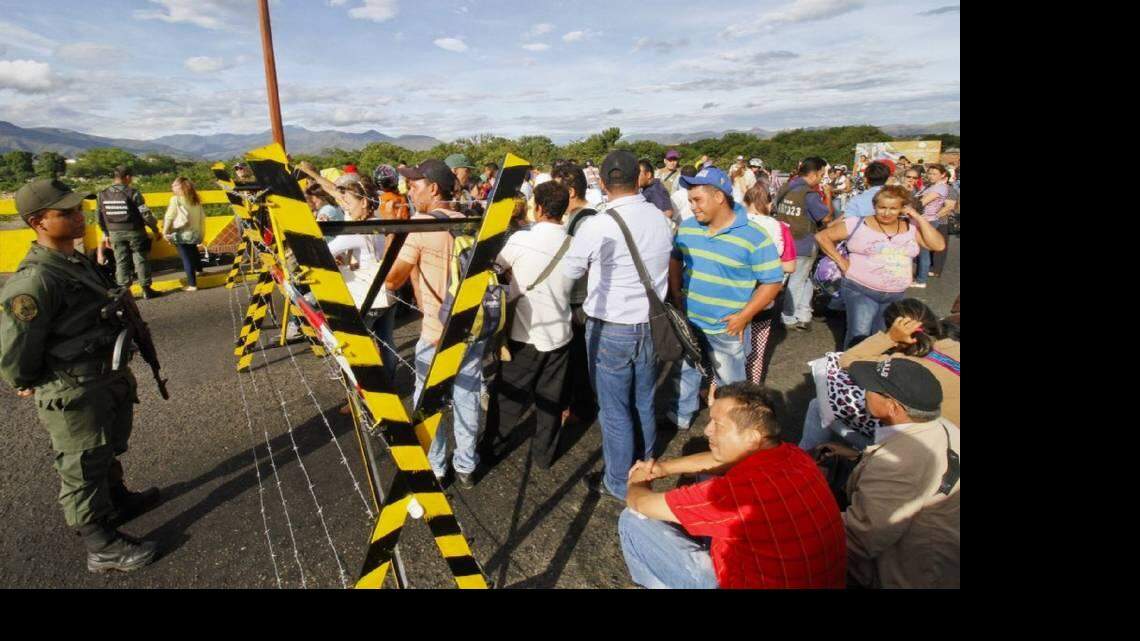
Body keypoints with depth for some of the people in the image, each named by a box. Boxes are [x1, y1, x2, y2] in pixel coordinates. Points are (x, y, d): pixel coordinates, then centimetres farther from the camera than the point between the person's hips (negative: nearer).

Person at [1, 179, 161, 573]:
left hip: (109, 381, 9)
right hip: (75, 396, -9)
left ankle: (117, 501, 49)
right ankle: (102, 548, 21)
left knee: (108, 453, 28)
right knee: (83, 469, 7)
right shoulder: (35, 280, -25)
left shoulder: (77, 261, 5)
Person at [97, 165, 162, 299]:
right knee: (141, 260, 5)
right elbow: (146, 214, -14)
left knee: (121, 262, 10)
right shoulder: (133, 193, -13)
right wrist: (156, 230, -3)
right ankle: (146, 289, 8)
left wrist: (107, 234, 20)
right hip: (134, 232, -4)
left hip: (115, 233, 4)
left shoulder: (103, 194, 3)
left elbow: (101, 218, 9)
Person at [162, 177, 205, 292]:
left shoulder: (176, 199, -6)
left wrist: (165, 231, 4)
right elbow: (202, 217, 8)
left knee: (186, 258, -1)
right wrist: (202, 233, 14)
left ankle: (192, 284, -1)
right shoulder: (195, 199, 8)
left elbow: (169, 217, -6)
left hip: (181, 234, -5)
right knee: (193, 253, 26)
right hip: (195, 233, 5)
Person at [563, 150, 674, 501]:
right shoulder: (661, 219, -3)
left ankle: (619, 483, 25)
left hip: (611, 330, -6)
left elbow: (571, 270, -5)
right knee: (644, 402, 22)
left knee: (615, 410, 9)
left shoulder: (597, 226, -20)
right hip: (651, 324, 6)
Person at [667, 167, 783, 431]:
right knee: (685, 370, 22)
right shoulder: (686, 228, -2)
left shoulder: (754, 237, -17)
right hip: (688, 321, 5)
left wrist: (744, 316, -19)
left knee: (729, 383, 14)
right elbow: (675, 260, 13)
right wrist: (676, 296, 0)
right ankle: (681, 415, 45)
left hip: (727, 328, -4)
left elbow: (772, 282, -13)